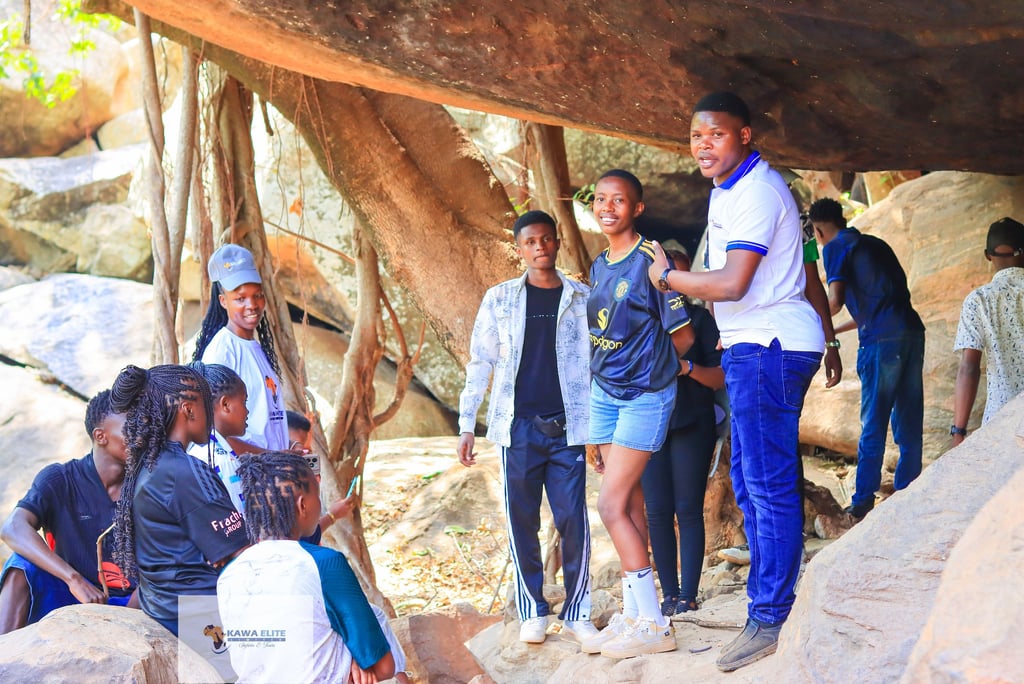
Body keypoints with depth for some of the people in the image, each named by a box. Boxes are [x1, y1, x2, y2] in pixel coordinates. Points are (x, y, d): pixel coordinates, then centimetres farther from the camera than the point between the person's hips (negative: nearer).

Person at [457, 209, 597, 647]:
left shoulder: (583, 299, 7)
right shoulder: (499, 299, 7)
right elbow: (479, 364, 8)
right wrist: (466, 425, 2)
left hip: (567, 428, 0)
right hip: (517, 427, 0)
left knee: (573, 520, -3)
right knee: (522, 523, 3)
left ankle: (576, 612, 8)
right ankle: (532, 612, 14)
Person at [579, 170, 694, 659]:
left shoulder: (649, 261, -15)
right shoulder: (598, 266, 9)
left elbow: (682, 335, -9)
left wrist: (651, 369, 6)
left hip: (644, 396, -7)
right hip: (604, 393, 7)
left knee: (612, 505, -11)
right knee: (629, 502, 8)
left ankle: (654, 626, -4)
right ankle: (633, 615, 13)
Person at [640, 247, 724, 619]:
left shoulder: (698, 317, 6)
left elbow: (721, 377, 1)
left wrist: (688, 367, -16)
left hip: (691, 424, -2)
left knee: (688, 510, -5)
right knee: (658, 511, 0)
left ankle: (688, 596, -3)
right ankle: (669, 594, 6)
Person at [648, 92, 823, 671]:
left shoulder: (756, 193, -16)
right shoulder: (729, 188, 18)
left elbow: (731, 284, -23)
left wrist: (667, 275, -10)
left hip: (771, 346, -11)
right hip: (750, 347, 11)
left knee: (769, 485, -10)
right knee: (749, 484, 13)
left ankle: (772, 619, -7)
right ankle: (766, 604, 20)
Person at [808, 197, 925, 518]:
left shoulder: (835, 248, 2)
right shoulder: (875, 244, 24)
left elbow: (834, 301, -8)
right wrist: (835, 331, 33)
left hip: (881, 341, -7)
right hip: (912, 332, 7)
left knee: (873, 425, -2)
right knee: (909, 423, 9)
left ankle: (863, 501, 1)